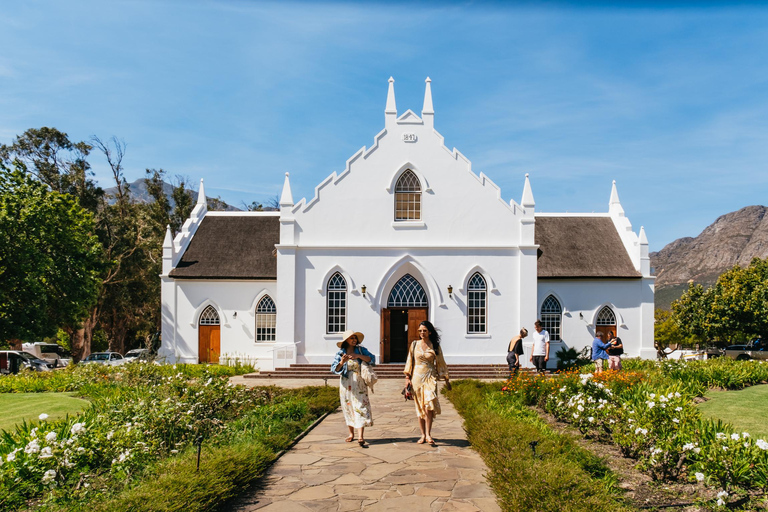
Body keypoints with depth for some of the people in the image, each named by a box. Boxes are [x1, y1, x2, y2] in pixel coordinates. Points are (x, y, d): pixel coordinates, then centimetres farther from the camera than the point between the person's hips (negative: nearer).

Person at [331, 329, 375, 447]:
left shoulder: (361, 350, 2)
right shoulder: (340, 353, 0)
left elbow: (372, 359, -10)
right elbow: (334, 369, -7)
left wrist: (359, 356, -21)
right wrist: (342, 362, -26)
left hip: (359, 384, -1)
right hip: (346, 384, 1)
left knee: (360, 406, -8)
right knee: (348, 407, 8)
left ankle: (360, 437, -12)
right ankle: (351, 433, 23)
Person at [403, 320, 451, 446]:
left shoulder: (435, 346, 4)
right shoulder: (414, 344, 6)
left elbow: (441, 363, 9)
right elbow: (410, 361, 9)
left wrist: (446, 380, 11)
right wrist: (407, 377, 2)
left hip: (430, 377, -1)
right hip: (417, 377, 1)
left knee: (429, 405, -15)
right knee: (419, 407, 4)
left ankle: (428, 435, -9)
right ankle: (423, 435, 12)